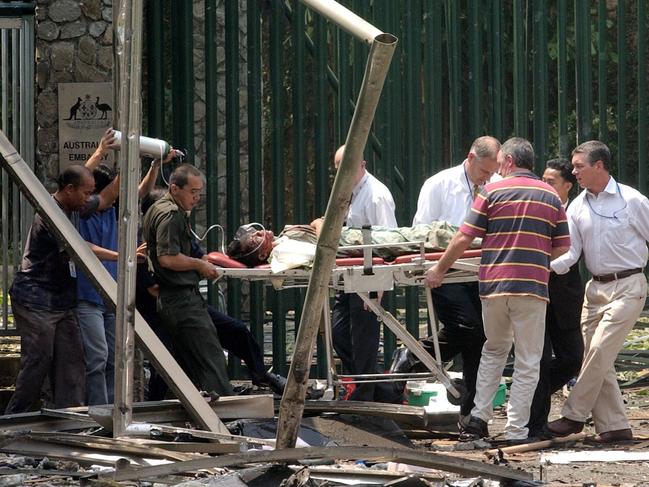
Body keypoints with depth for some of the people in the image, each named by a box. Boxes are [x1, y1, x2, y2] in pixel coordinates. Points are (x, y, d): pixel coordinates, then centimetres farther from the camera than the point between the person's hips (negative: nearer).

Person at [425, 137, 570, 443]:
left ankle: (478, 418, 13)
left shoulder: (492, 192, 2)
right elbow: (562, 248, 8)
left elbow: (463, 239, -1)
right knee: (527, 363, 5)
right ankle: (516, 432, 1)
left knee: (494, 350, 21)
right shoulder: (551, 197, 8)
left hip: (493, 285, 1)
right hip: (532, 289, -1)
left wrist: (439, 270, 11)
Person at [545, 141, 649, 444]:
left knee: (599, 350, -14)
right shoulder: (578, 207, 7)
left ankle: (574, 415, -6)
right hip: (596, 287, 7)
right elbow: (571, 253, 3)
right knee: (594, 356, 3)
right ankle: (614, 426, 8)